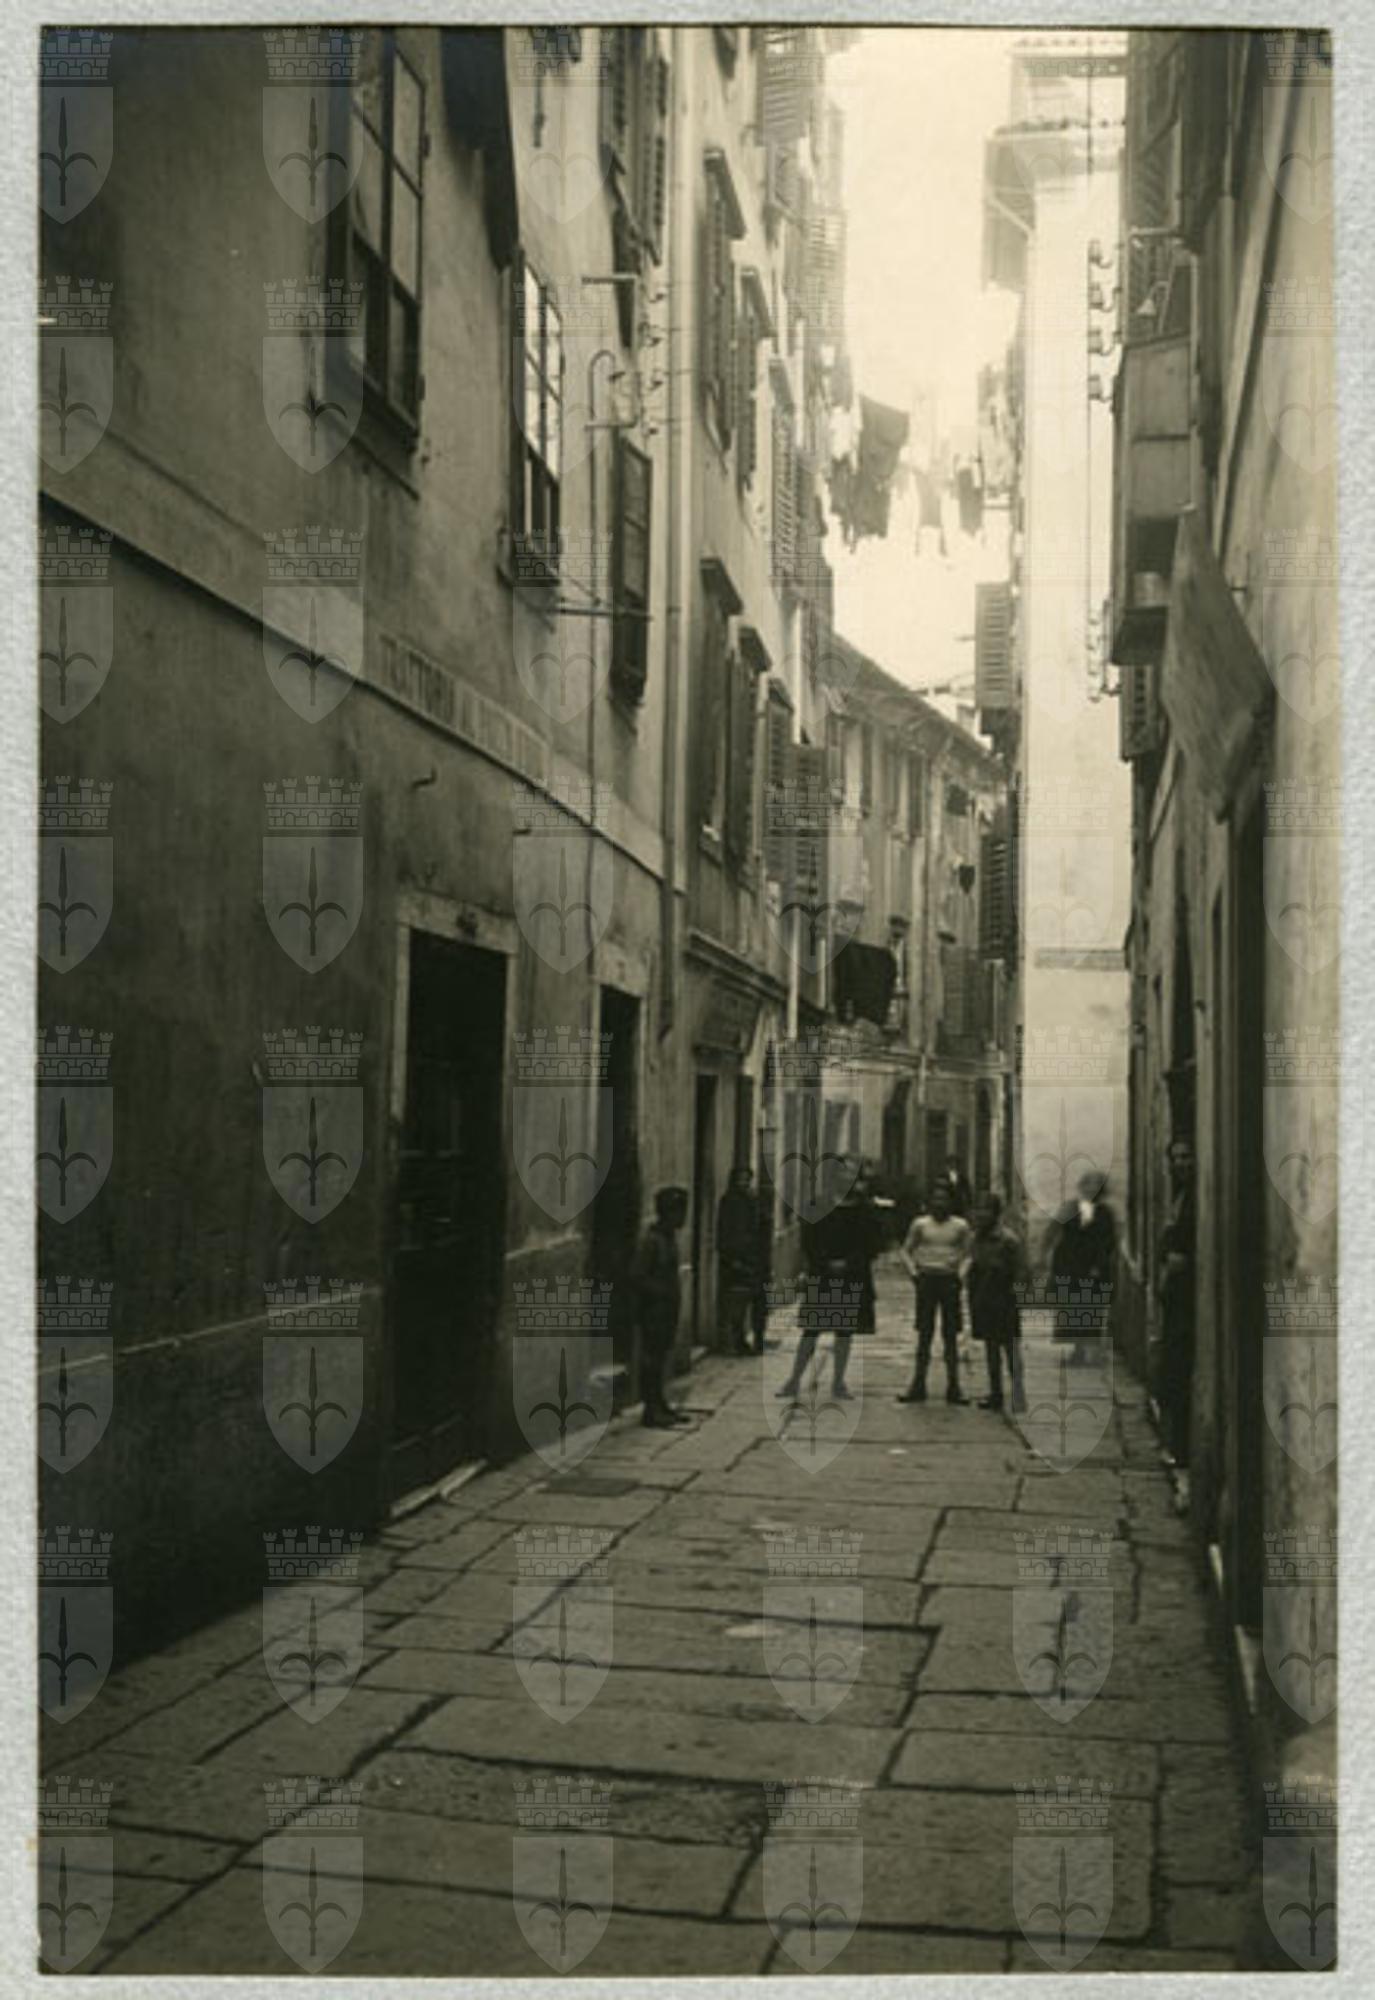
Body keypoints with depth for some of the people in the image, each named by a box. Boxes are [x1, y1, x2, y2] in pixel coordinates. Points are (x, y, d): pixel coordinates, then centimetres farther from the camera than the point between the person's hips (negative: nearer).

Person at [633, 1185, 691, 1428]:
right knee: (651, 1356, -3)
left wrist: (674, 1295, 12)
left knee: (662, 1355, 15)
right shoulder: (651, 1240, -18)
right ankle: (651, 1410, 1)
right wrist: (665, 1292, -18)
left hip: (667, 1307, 9)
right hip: (653, 1308, -9)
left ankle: (659, 1404, 24)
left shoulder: (670, 1237, 12)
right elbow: (640, 1277, -21)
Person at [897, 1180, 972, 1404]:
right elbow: (905, 1250, 11)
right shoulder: (920, 1224, 5)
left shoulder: (960, 1226, 4)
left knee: (951, 1335, 2)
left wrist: (960, 1266, -8)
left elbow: (968, 1252, 9)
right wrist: (912, 1270, -3)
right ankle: (918, 1386, 9)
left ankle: (953, 1387, 6)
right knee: (924, 1334, 4)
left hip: (950, 1280, 0)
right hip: (926, 1279, 0)